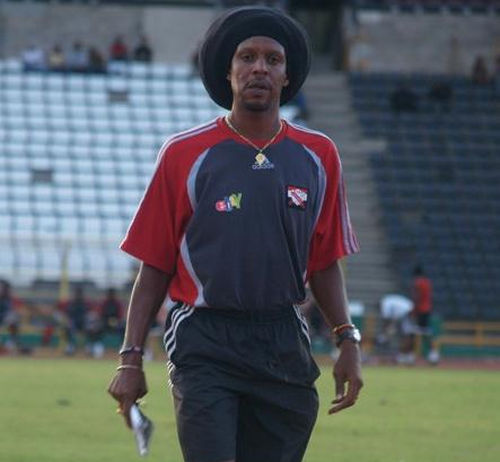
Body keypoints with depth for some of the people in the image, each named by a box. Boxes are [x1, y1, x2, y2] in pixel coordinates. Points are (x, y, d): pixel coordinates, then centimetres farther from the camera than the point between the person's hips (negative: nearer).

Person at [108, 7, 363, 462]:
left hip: (286, 350, 3)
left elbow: (324, 263, 15)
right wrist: (131, 358, -2)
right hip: (205, 349, -3)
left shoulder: (317, 156, 10)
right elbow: (154, 267, 2)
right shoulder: (186, 154, 1)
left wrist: (348, 340, 5)